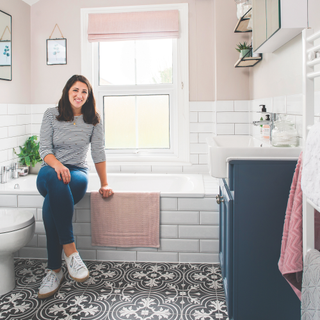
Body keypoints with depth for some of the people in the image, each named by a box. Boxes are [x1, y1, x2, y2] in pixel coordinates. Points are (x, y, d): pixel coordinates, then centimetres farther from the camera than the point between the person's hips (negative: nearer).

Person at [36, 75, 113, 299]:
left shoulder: (93, 120, 6)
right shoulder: (51, 114, 5)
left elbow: (98, 153, 2)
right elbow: (44, 148, -3)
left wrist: (104, 184, -4)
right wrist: (57, 164, -26)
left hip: (77, 172, 0)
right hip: (50, 170, 0)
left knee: (51, 203, -36)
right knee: (56, 179, -41)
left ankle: (55, 270, -28)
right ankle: (69, 248, -37)